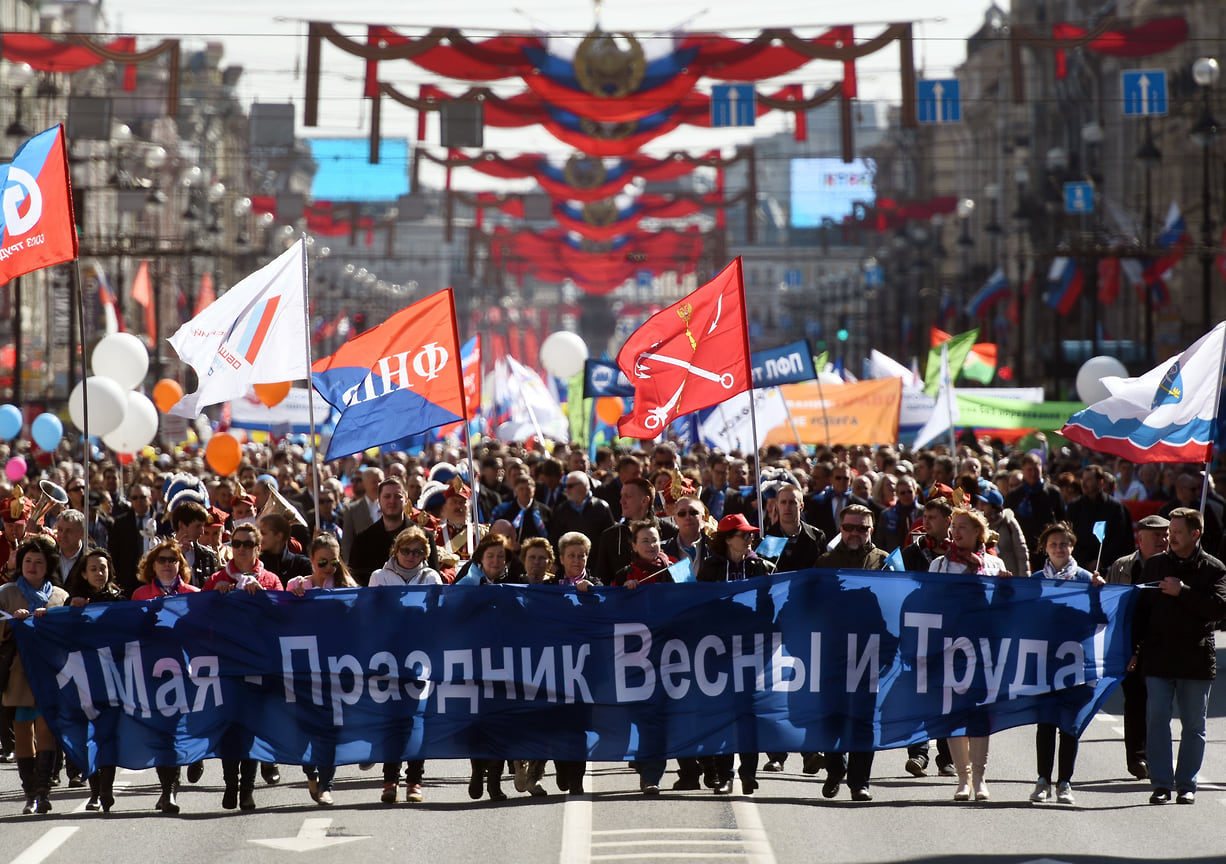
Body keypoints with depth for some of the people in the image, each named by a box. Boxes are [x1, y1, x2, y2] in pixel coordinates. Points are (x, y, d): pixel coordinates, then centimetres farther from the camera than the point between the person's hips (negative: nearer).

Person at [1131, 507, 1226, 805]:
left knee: (1193, 725, 5)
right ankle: (1161, 783, -2)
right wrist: (1134, 649, 6)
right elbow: (1142, 609, 13)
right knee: (1156, 719, -5)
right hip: (1158, 658, 2)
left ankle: (1186, 784, 14)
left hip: (1197, 659, -2)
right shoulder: (1155, 565, 10)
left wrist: (1182, 592, -18)